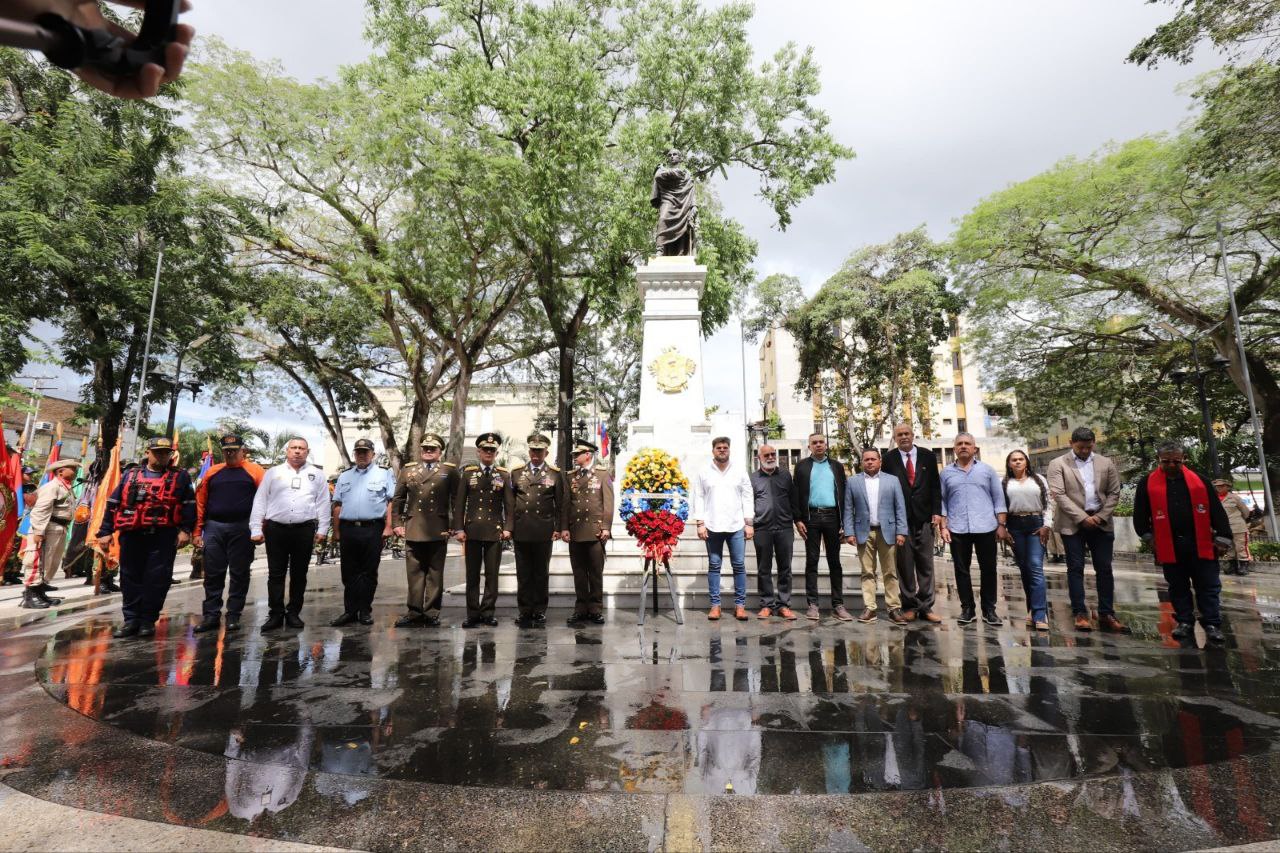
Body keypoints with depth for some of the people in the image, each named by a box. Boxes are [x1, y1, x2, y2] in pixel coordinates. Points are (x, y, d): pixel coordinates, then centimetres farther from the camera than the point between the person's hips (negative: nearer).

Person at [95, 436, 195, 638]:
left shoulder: (180, 477, 6)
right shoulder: (130, 476, 13)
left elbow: (189, 505, 0)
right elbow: (112, 504, 13)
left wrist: (185, 530, -10)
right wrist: (105, 532, 6)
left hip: (163, 536, -3)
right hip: (132, 535, 3)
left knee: (157, 579, -1)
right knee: (130, 578, 8)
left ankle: (148, 620, 10)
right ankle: (132, 619, 17)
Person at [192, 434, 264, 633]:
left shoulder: (255, 471, 0)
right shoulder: (212, 473, 11)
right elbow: (200, 502, 12)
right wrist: (197, 531, 7)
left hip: (242, 529, -3)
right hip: (214, 528, 3)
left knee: (239, 574, 4)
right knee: (213, 574, 7)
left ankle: (233, 615, 14)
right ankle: (211, 615, 17)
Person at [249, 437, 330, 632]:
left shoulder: (316, 475, 9)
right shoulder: (273, 473, 9)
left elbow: (323, 503, 6)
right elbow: (259, 501, 6)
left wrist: (322, 529, 0)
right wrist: (256, 529, 0)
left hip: (304, 530, 0)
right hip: (276, 529, 0)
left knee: (299, 574, 7)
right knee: (276, 574, 4)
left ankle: (293, 613, 18)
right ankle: (275, 614, 13)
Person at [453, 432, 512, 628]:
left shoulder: (504, 474, 5)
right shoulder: (467, 472, 4)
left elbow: (508, 504, 3)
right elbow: (459, 502, 2)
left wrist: (507, 528, -5)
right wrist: (459, 528, -4)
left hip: (495, 531, 0)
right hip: (472, 530, 0)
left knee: (492, 574, 5)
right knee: (472, 574, 6)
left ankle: (487, 612, 15)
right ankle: (473, 614, 14)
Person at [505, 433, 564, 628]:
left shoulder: (555, 474, 5)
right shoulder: (516, 472, 10)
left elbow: (560, 504, 3)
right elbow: (510, 502, 8)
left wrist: (557, 528, -3)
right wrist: (508, 527, 2)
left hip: (544, 532, -1)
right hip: (521, 531, 2)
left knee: (541, 573, 7)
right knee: (523, 574, 6)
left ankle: (540, 612, 16)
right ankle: (525, 612, 16)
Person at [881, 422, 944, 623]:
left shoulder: (928, 456, 7)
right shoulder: (888, 458, 2)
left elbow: (935, 486, 7)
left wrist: (937, 512, -1)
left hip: (924, 517, 1)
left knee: (926, 564, 4)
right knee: (904, 564, 4)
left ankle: (925, 607, 12)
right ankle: (909, 606, 13)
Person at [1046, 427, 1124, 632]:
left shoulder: (1106, 463, 10)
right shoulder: (1058, 464, -1)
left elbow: (1114, 493, 8)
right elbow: (1059, 495, -8)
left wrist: (1101, 516, -5)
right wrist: (1082, 517, -13)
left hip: (1100, 522, 3)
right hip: (1073, 523, -3)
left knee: (1104, 569, 5)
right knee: (1076, 568, 1)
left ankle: (1106, 614, 13)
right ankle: (1080, 614, 5)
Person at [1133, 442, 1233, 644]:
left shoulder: (1198, 481, 4)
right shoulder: (1147, 484, 1)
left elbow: (1216, 511, 4)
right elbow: (1140, 514, 6)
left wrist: (1222, 539, 0)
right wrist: (1149, 537, 3)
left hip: (1200, 546, 0)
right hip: (1169, 547, 0)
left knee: (1208, 586, 6)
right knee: (1178, 587, 11)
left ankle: (1212, 625, 16)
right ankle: (1185, 623, 21)